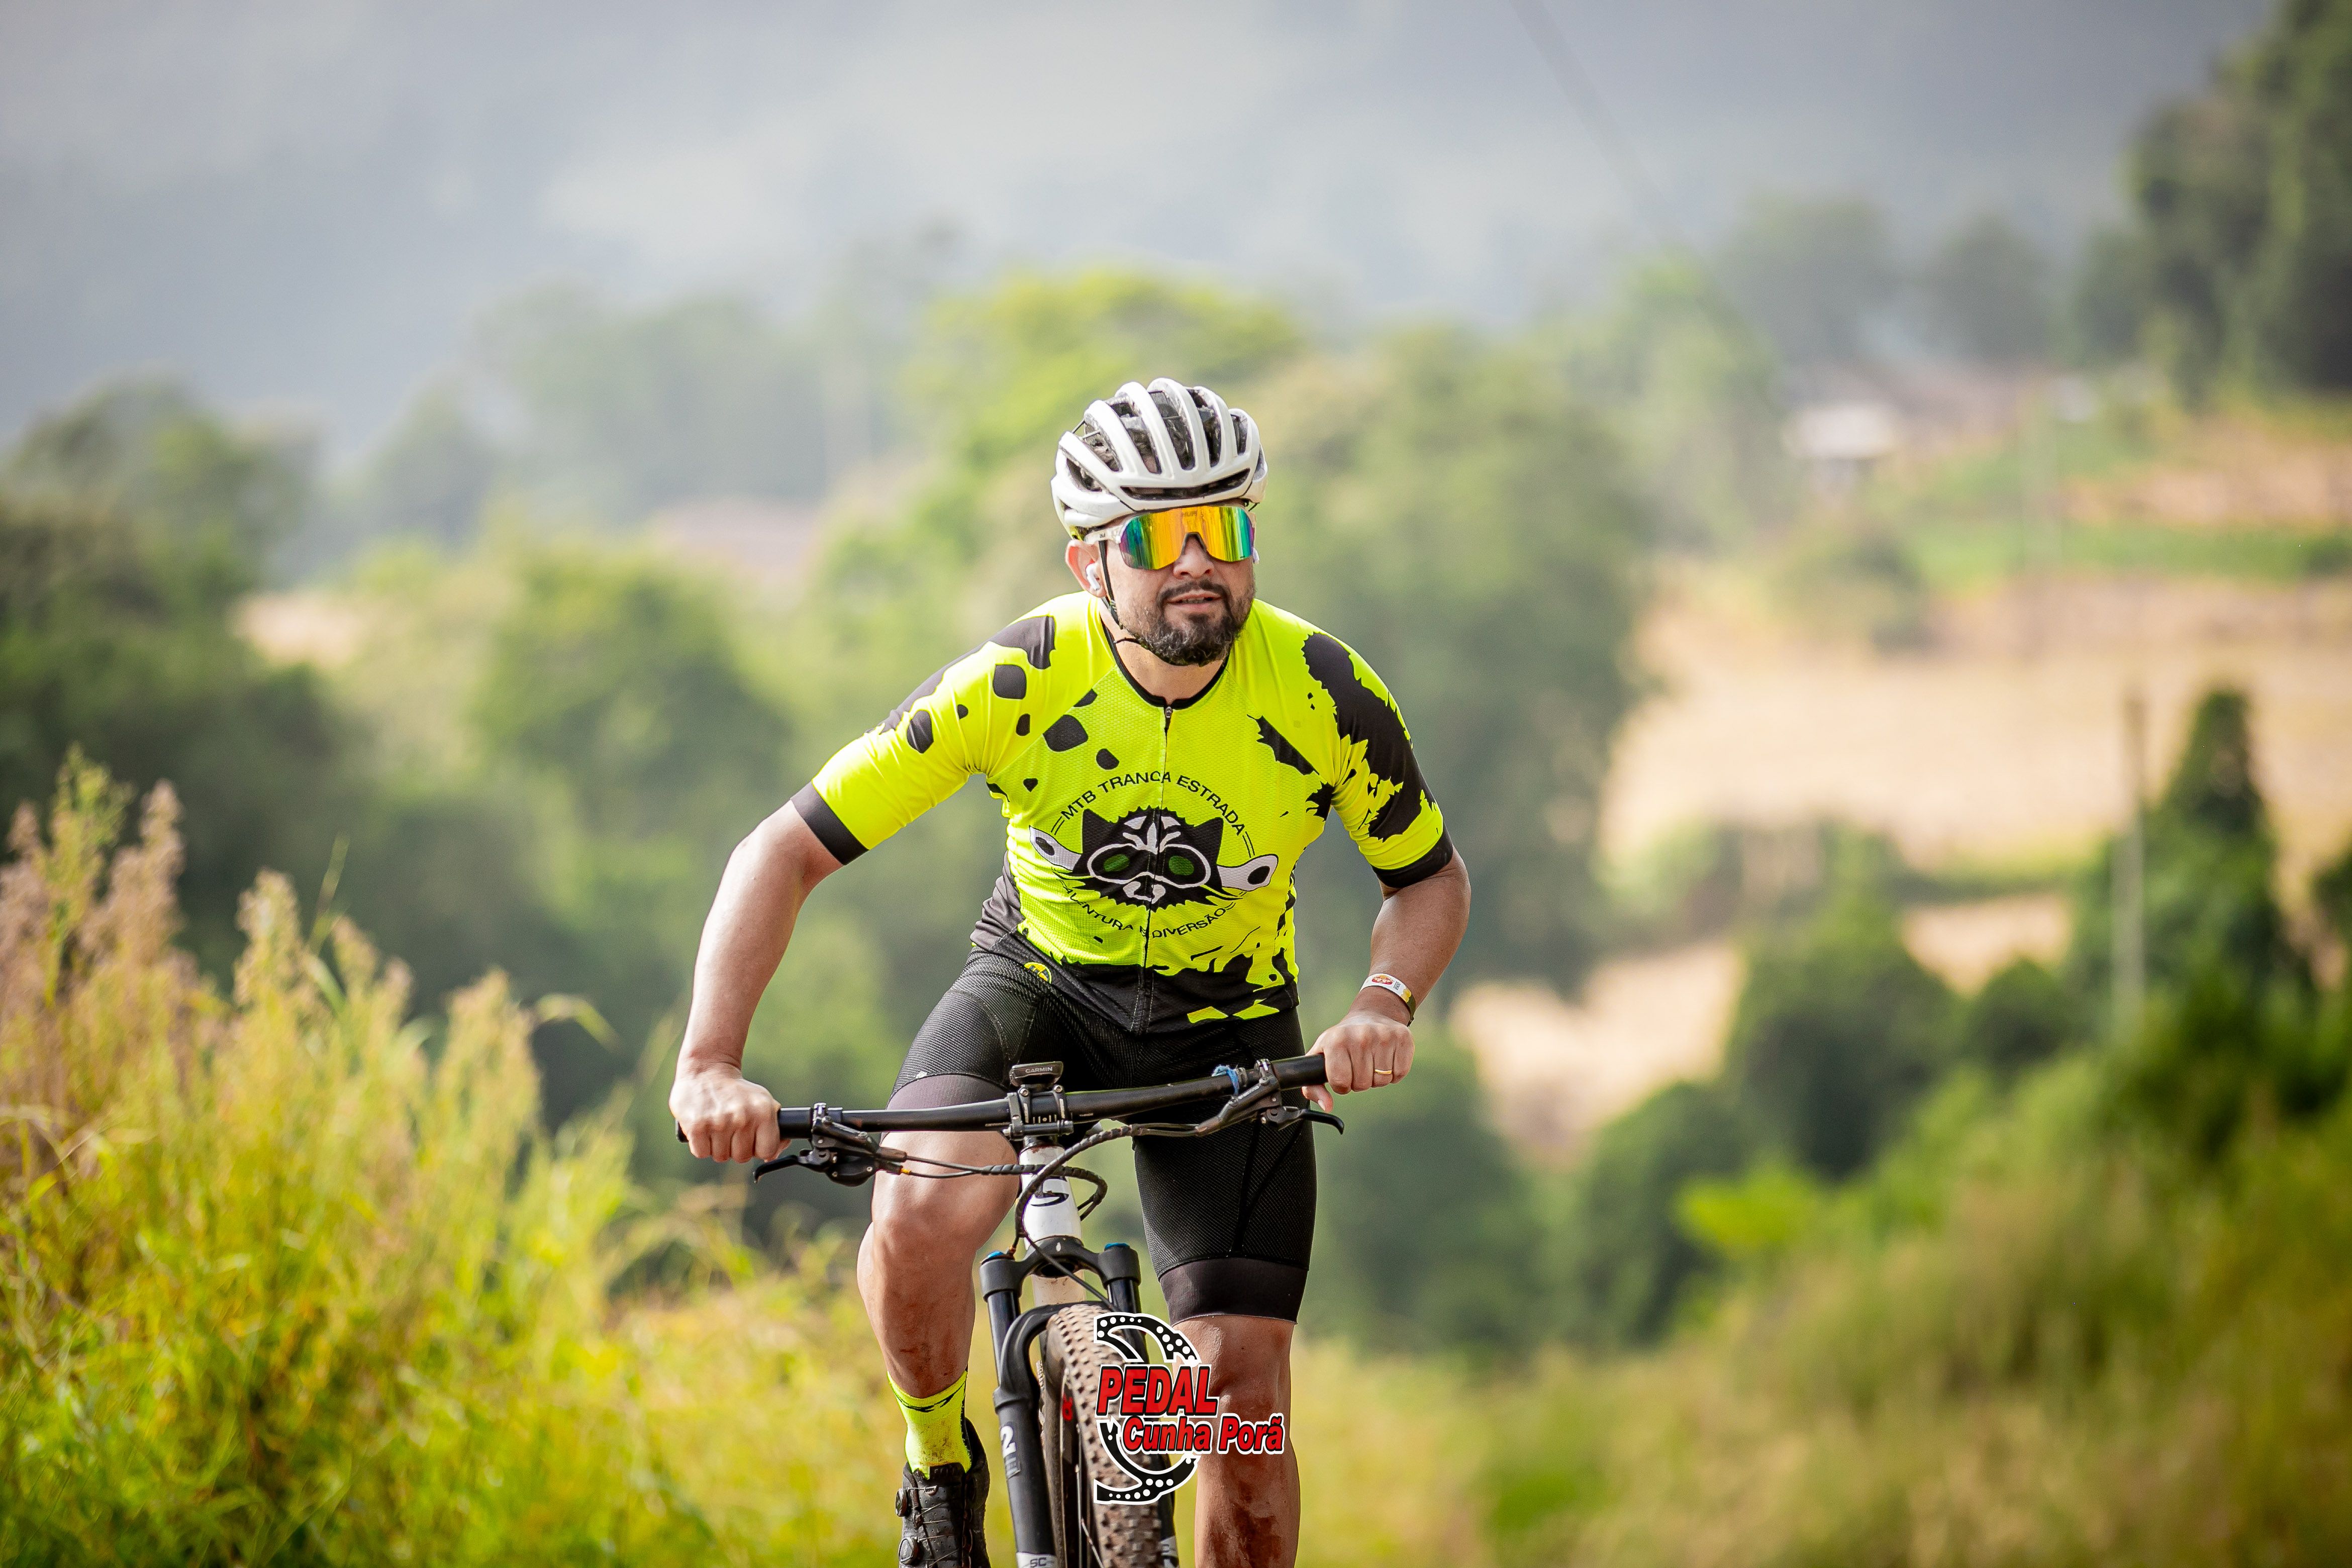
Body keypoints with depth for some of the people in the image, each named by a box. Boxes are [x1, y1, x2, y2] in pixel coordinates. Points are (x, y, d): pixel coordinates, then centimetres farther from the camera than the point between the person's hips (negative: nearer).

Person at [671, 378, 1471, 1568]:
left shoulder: (1323, 693, -21)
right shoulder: (1018, 682, -25)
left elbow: (1430, 878, -3)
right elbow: (786, 853, -22)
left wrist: (1386, 1001, -26)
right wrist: (709, 1066, -36)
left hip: (1226, 1026, 1)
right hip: (1042, 983, -1)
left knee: (1248, 1390, -9)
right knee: (919, 1222, -31)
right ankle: (941, 1469, -1)